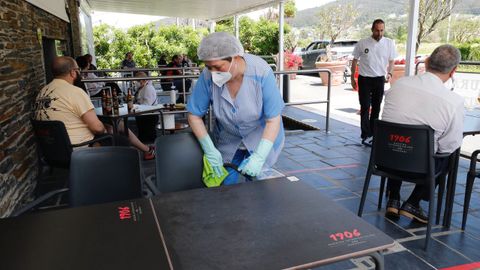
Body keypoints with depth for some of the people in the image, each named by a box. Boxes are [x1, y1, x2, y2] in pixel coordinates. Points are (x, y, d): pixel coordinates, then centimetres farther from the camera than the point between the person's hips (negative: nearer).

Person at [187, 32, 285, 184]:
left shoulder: (261, 72, -30)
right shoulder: (208, 76, -24)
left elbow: (273, 120, -26)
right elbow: (194, 115, -13)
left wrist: (259, 157, -34)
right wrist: (209, 150, -19)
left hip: (261, 137, -2)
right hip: (228, 140, 2)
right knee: (226, 184, 2)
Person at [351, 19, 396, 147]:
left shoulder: (389, 43, -1)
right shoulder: (362, 43, -5)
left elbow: (391, 61, 8)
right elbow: (355, 60, 5)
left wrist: (389, 73, -10)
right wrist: (352, 78, 5)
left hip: (380, 79, 3)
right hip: (364, 79, -2)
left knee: (376, 108, 10)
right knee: (365, 108, -4)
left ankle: (372, 133, 22)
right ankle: (366, 136, -2)